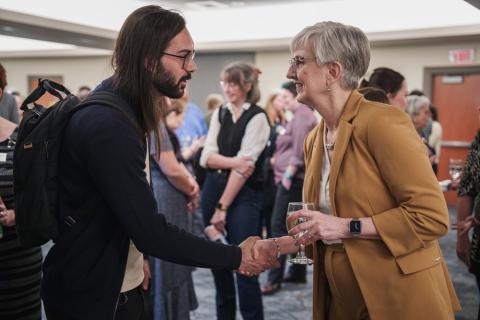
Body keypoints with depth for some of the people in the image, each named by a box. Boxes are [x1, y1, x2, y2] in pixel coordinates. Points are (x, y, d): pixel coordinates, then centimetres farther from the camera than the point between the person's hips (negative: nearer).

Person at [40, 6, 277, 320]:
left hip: (122, 283, 9)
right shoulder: (108, 125, -27)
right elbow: (151, 232, -28)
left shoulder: (122, 109, 6)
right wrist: (237, 257, -21)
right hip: (91, 294, -9)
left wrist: (136, 259, 7)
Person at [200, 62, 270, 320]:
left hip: (243, 195, -6)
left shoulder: (257, 117, -8)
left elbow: (245, 166, -14)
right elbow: (207, 157, 1)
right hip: (212, 190, 6)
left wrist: (223, 207, -14)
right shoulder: (219, 114, 9)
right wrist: (233, 161, -18)